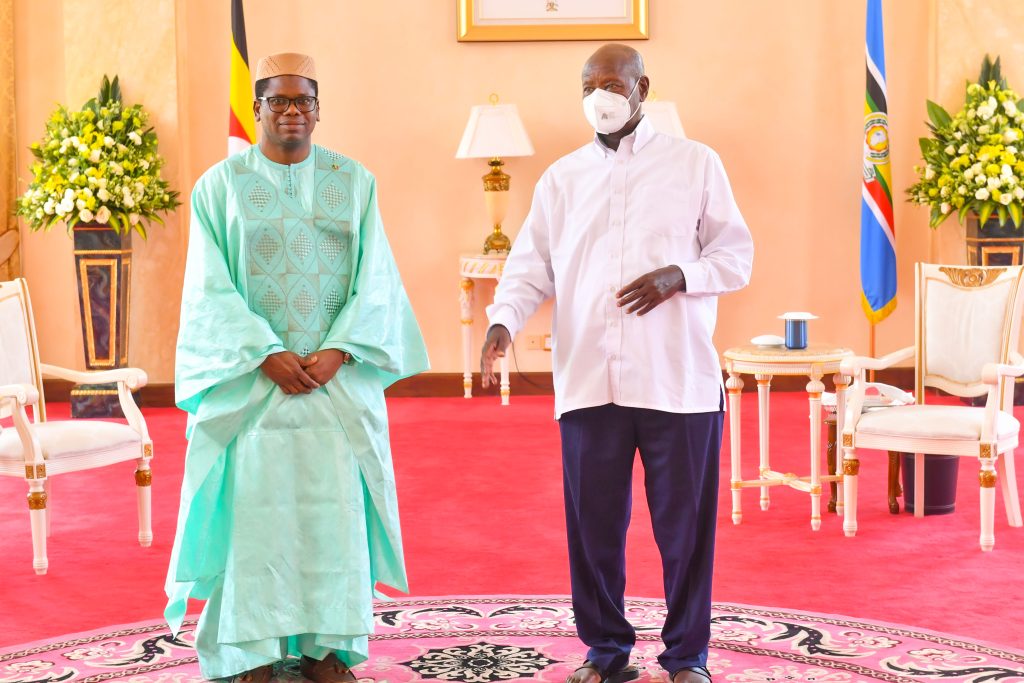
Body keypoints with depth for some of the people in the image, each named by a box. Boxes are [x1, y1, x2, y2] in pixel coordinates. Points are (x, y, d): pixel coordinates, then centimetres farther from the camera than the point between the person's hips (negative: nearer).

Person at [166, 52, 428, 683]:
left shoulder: (354, 182, 6)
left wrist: (337, 352, -12)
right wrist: (269, 355, -14)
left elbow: (375, 281, 1)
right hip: (249, 377, -1)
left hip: (337, 377, 2)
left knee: (335, 506, 2)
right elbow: (211, 289, -4)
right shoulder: (221, 185, 2)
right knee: (253, 507, -2)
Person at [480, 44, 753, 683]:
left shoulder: (696, 163, 6)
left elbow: (736, 256, 5)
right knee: (593, 521, 7)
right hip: (588, 380, 2)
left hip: (679, 378, -2)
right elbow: (531, 265, 7)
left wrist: (678, 277, -13)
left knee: (684, 521, 4)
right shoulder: (562, 177, 12)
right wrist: (503, 321, -11)